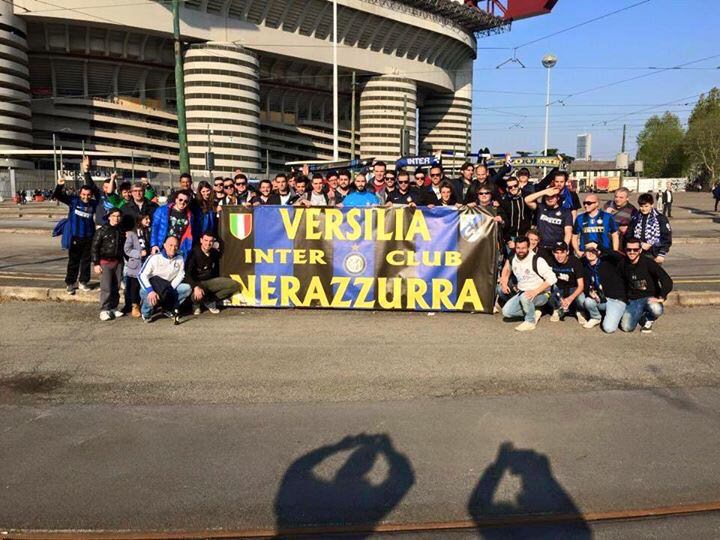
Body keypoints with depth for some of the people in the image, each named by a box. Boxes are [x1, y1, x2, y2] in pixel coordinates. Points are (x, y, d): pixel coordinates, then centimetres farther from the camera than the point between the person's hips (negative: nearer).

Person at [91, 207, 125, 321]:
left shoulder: (121, 231, 12)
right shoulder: (102, 230, -2)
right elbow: (94, 247, -3)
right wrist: (96, 264, -8)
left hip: (118, 262, 4)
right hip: (105, 262, -4)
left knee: (116, 287, 7)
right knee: (106, 288, -8)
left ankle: (113, 308, 17)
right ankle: (104, 310, -2)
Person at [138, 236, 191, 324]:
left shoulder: (180, 259, -2)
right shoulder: (155, 257, -15)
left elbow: (180, 276, -3)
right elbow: (141, 275, -19)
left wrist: (170, 289, -20)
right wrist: (150, 291, -33)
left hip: (168, 289, 4)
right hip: (152, 287, -4)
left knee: (187, 288, -18)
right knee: (145, 292, -37)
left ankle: (169, 309, -1)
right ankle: (146, 313, -2)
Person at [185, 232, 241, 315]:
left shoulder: (215, 253, 3)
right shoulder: (194, 253, -15)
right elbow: (187, 273, -23)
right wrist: (195, 287, -37)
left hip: (210, 281, 6)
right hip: (196, 283, -6)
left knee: (235, 285, -12)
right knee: (197, 295, -41)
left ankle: (210, 301, -1)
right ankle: (196, 303, 0)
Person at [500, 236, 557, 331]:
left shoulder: (537, 261, -18)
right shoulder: (513, 260, 0)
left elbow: (552, 278, -23)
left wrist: (536, 291, -32)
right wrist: (503, 283, 4)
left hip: (541, 294, -6)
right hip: (522, 293, 6)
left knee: (524, 297, -38)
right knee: (506, 311, -11)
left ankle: (530, 322, -13)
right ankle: (533, 313, 5)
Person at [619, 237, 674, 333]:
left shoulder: (648, 262, -12)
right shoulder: (623, 265, 2)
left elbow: (667, 281, -18)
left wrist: (661, 297, -24)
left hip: (650, 298, -3)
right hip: (633, 300, 3)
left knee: (656, 309, -39)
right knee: (626, 327, -17)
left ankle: (649, 320, 0)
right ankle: (640, 317, 20)